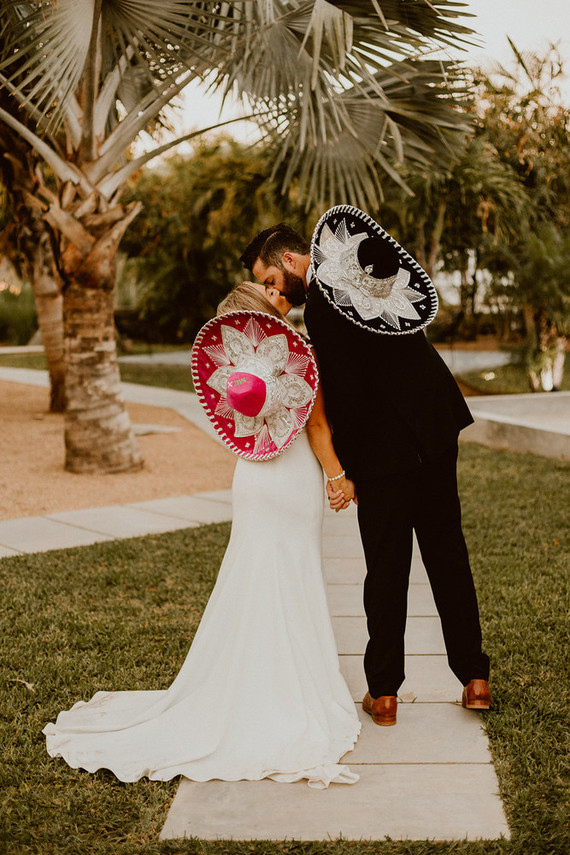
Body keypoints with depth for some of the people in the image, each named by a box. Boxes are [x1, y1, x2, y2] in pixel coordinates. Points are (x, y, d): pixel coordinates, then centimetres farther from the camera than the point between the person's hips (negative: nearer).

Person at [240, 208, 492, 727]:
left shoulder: (322, 302, -17)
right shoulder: (362, 272, 9)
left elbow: (348, 392, -19)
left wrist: (343, 468, -9)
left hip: (387, 444, -8)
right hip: (436, 424, 8)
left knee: (387, 568, 3)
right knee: (447, 551, 15)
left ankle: (384, 694, 14)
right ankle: (474, 678, 21)